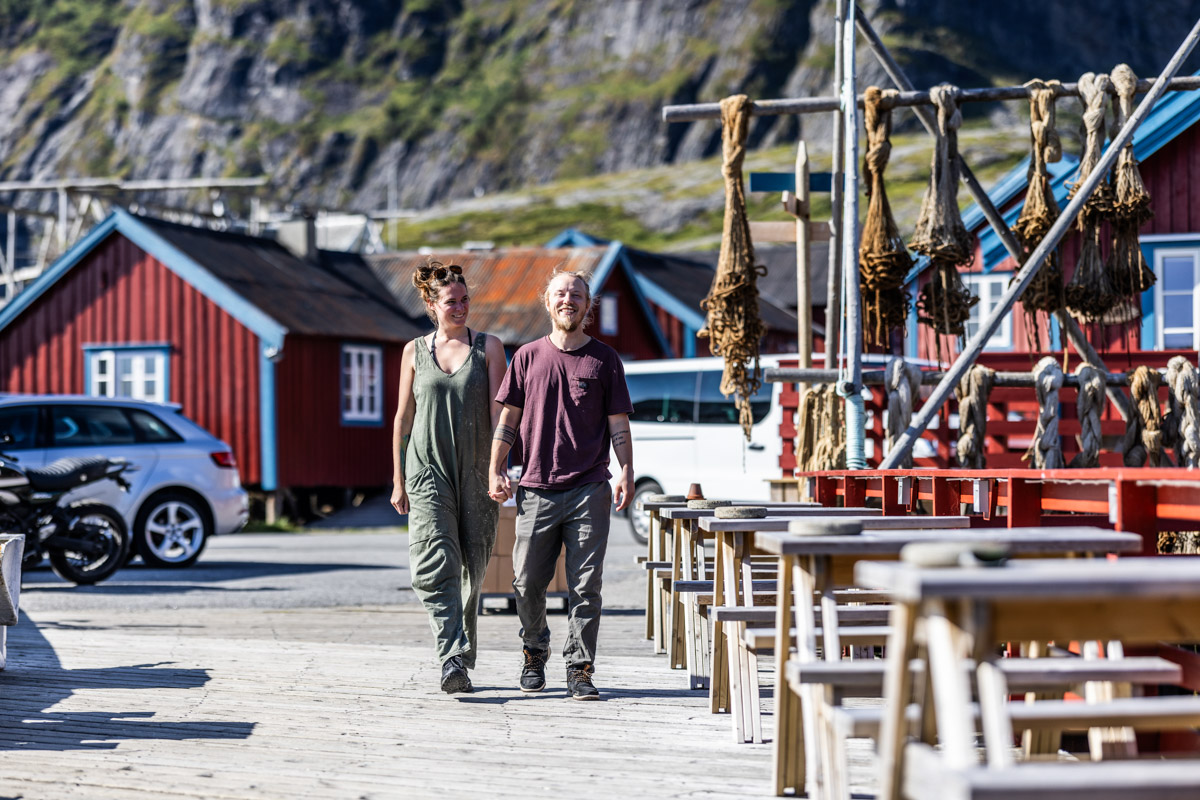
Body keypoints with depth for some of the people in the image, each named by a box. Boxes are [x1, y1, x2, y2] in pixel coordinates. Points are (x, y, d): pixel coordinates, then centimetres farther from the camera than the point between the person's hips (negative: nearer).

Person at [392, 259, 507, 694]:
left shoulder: (488, 347, 6)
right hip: (428, 470, 0)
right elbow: (403, 418, 13)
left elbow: (497, 412, 0)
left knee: (470, 570, 5)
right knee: (437, 565, -16)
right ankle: (452, 658, -23)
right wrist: (398, 480, 11)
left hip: (475, 472, 0)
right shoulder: (415, 351, 9)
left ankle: (463, 661, 19)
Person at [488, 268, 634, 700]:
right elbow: (507, 418, 11)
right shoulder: (528, 357, 9)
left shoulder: (604, 359, 8)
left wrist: (626, 473, -5)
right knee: (528, 582, 2)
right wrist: (496, 471, 3)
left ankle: (579, 669, 3)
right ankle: (534, 653, 26)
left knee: (585, 585, -3)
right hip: (536, 490, 1)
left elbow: (618, 423, 7)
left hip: (589, 490, -1)